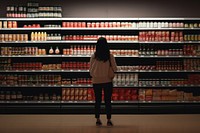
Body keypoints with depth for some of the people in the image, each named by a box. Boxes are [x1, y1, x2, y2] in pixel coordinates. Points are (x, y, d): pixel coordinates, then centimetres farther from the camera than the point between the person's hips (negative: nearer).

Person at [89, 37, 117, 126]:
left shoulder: (93, 56, -8)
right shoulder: (110, 56, -11)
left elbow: (91, 70, 0)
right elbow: (114, 69, -5)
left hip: (96, 81, 1)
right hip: (107, 81, -1)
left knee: (97, 100, 12)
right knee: (108, 101, 7)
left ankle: (98, 120, 16)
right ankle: (109, 120, 8)